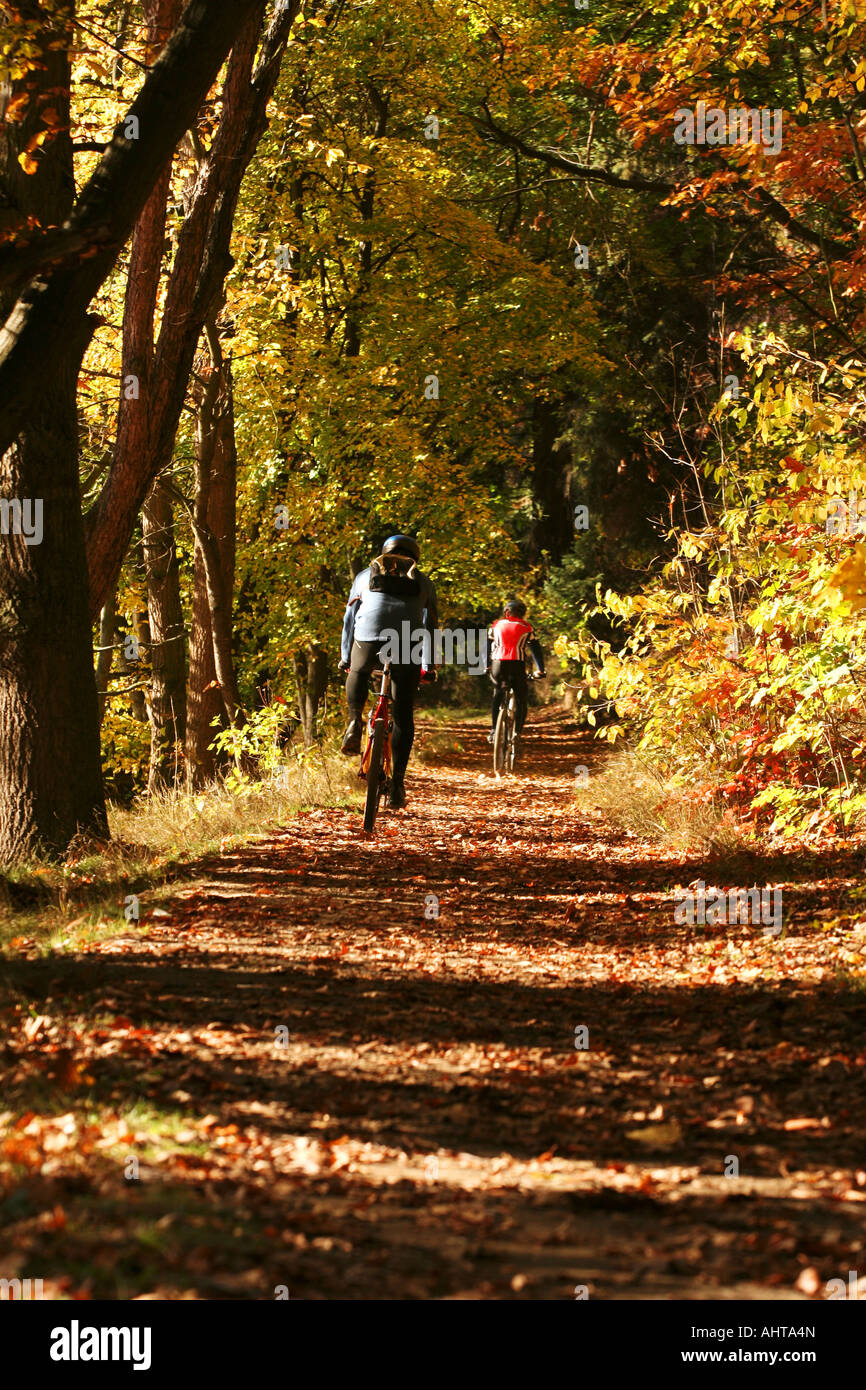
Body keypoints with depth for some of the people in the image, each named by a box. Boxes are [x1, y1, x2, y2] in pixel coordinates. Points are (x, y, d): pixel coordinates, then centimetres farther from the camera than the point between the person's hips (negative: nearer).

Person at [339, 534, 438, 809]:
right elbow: (430, 627, 30)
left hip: (368, 639, 0)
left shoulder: (365, 575, 28)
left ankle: (355, 721, 10)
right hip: (408, 647, 0)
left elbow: (350, 619, 32)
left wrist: (345, 657, 41)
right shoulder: (423, 582, 28)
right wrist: (427, 667, 38)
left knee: (358, 674, 35)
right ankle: (397, 784, 2)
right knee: (403, 716, 7)